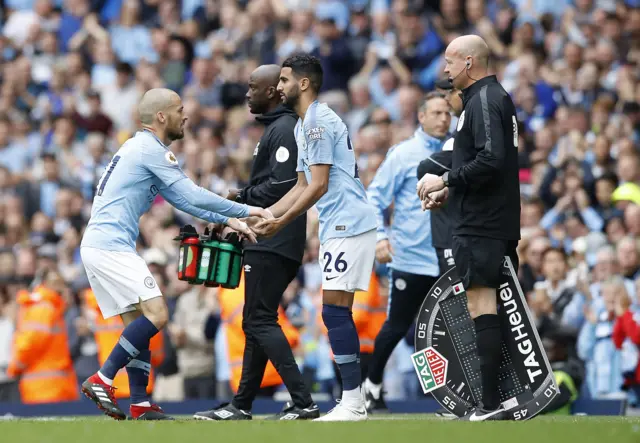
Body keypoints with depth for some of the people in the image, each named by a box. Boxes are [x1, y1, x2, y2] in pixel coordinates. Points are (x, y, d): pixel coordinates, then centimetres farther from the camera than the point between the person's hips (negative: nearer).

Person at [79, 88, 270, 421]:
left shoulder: (140, 149, 22)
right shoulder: (151, 150, -9)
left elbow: (181, 200, 23)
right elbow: (193, 196, -12)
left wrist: (227, 220, 17)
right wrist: (244, 211, -4)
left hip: (97, 247, 10)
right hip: (111, 246, -10)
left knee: (138, 323, 9)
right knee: (156, 314, -15)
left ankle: (140, 405, 5)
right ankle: (102, 381, -16)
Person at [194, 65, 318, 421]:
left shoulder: (283, 130, -12)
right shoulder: (278, 127, 20)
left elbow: (282, 185, -22)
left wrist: (242, 199, -11)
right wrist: (243, 198, 11)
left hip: (273, 244, -11)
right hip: (269, 241, 11)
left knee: (260, 321, -12)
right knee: (257, 322, 12)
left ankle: (303, 402, -17)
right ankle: (242, 405, 17)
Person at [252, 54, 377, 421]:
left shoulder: (319, 121, -13)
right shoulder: (305, 125, 19)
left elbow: (318, 187, -16)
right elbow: (303, 186, 23)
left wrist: (281, 223, -12)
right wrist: (264, 215, 17)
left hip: (348, 224, -10)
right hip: (340, 226, 10)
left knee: (335, 311, -11)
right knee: (337, 312, 8)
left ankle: (353, 402, -11)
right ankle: (354, 400, 9)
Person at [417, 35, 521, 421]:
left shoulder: (484, 101, -13)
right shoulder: (498, 97, 18)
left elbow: (490, 161, -24)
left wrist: (446, 180, -13)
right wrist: (451, 192, 17)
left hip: (481, 226, -10)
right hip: (499, 223, 10)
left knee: (482, 306, -10)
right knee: (499, 310, 11)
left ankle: (491, 403, -12)